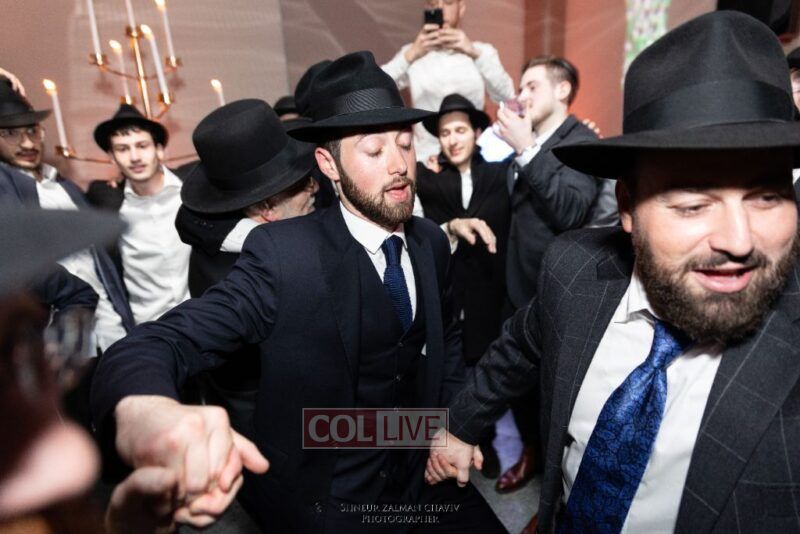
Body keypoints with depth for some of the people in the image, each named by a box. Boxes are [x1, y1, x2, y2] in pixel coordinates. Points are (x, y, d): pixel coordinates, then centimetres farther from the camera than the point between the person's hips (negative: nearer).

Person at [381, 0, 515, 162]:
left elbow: (507, 97, -8)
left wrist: (476, 54, -19)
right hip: (424, 158, 0)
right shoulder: (412, 52, 5)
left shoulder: (482, 51, 7)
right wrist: (411, 55, -21)